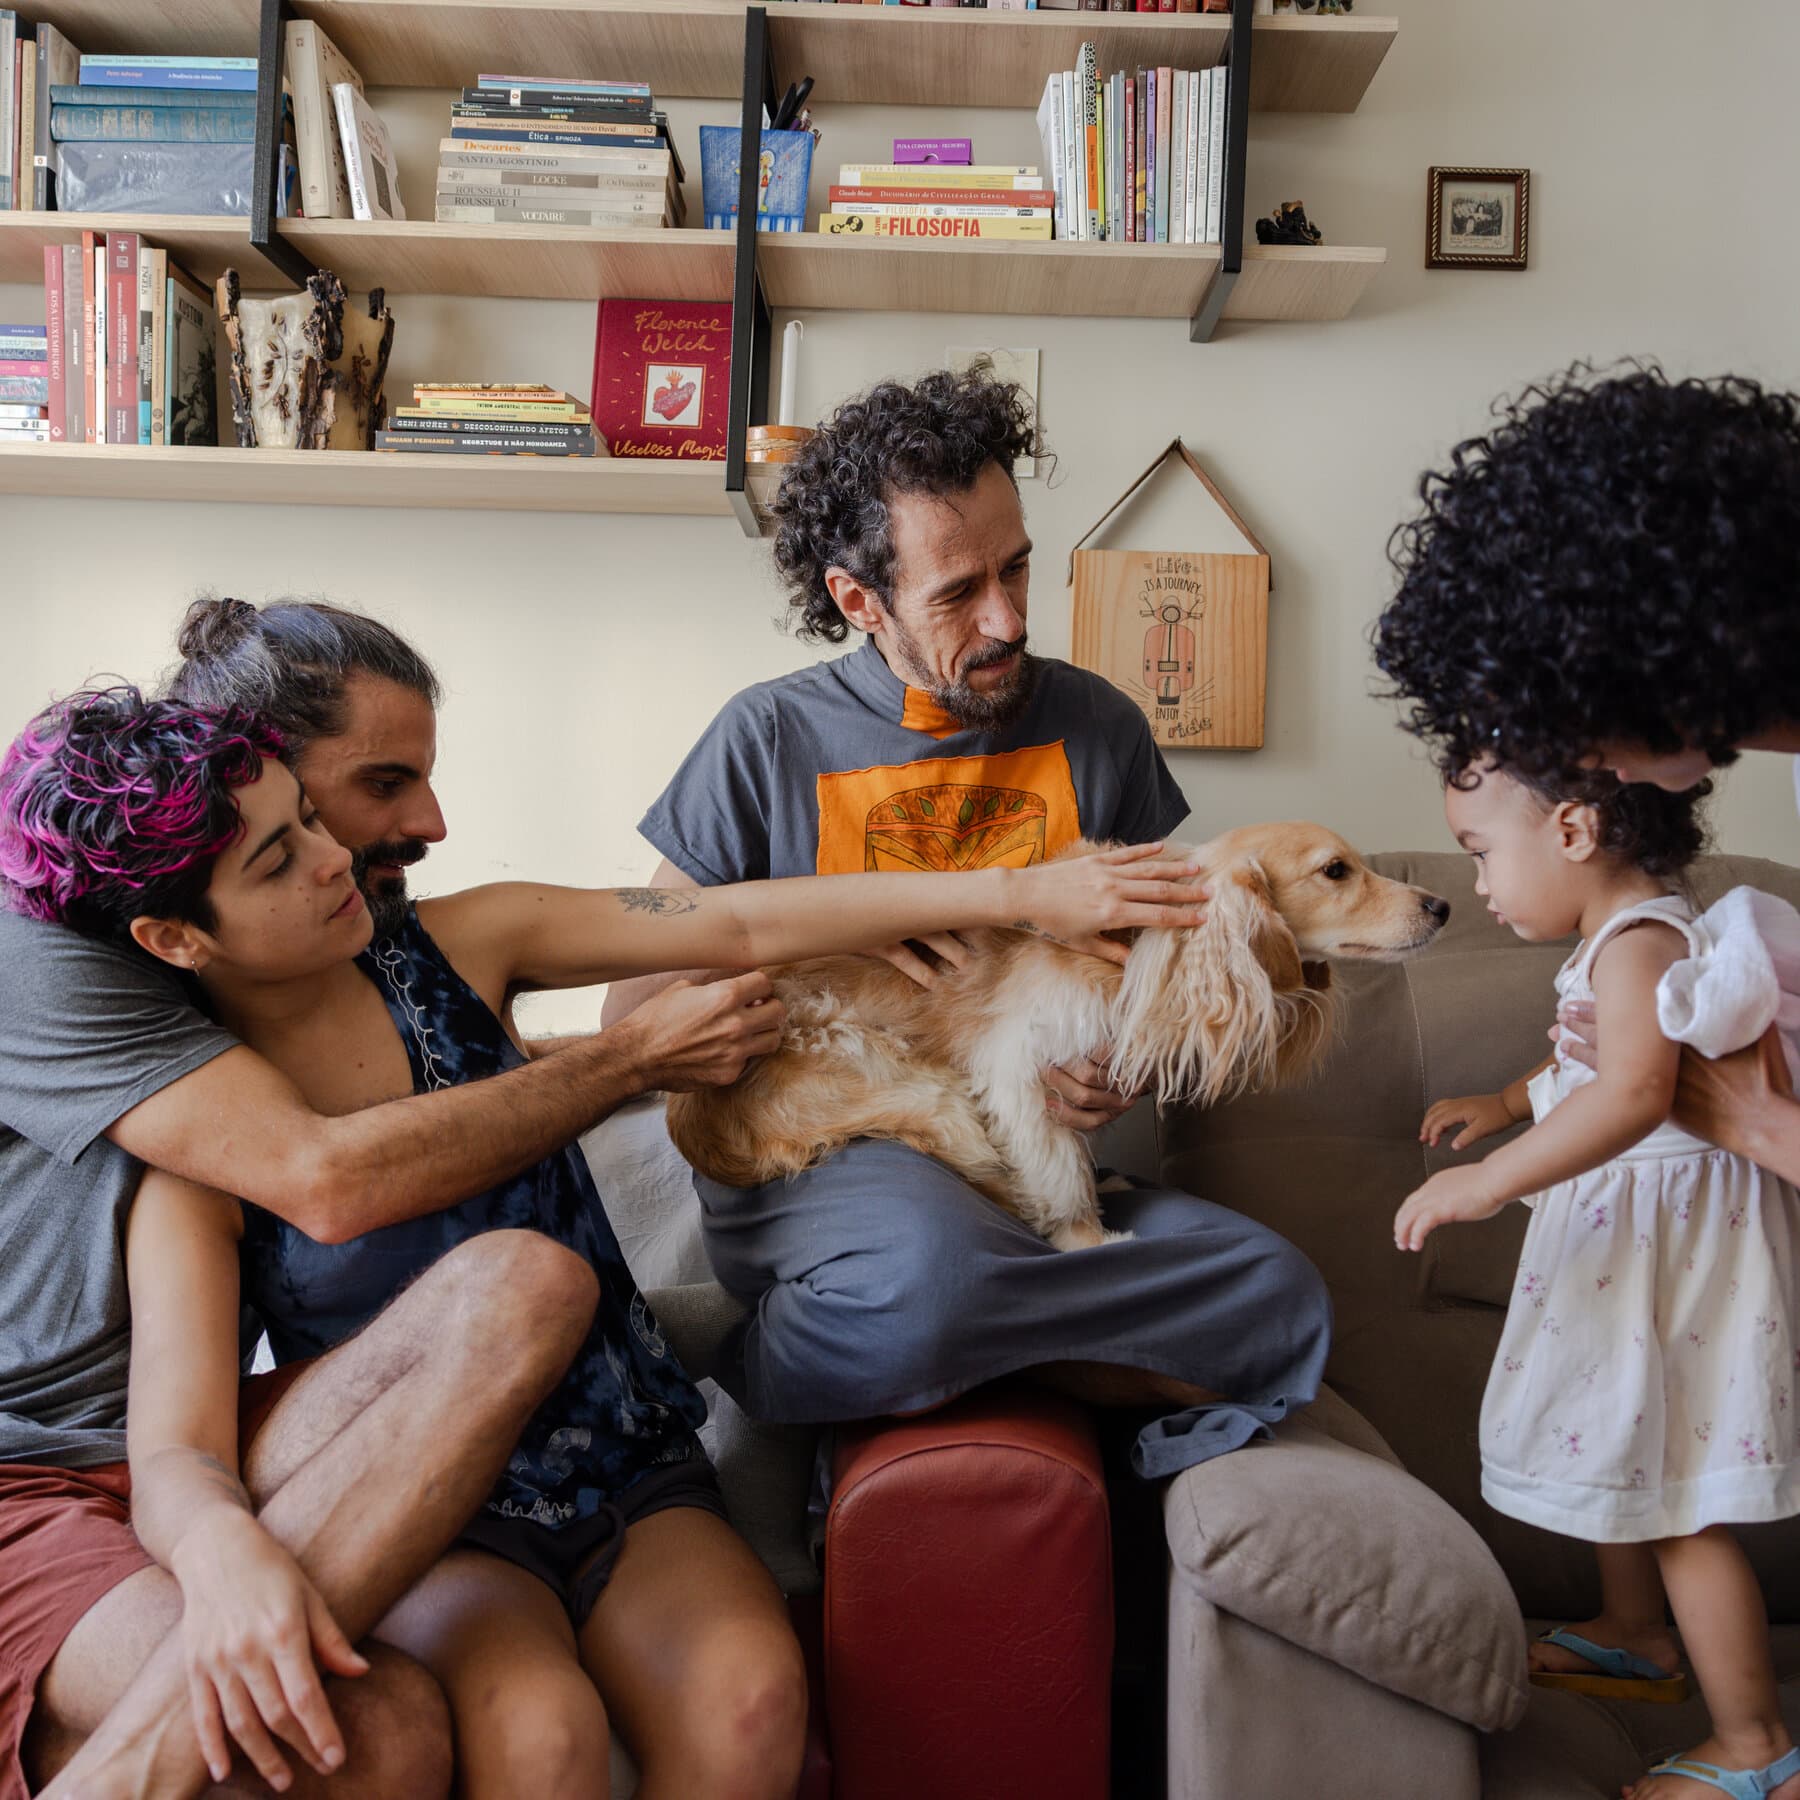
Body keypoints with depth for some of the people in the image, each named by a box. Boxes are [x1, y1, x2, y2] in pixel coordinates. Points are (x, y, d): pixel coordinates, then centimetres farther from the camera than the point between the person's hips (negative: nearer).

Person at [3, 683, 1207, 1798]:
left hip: (633, 1471, 2)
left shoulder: (455, 949, -2)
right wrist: (231, 1565, -44)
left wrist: (1023, 894, -9)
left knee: (751, 1699, -27)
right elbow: (175, 1458, -17)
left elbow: (745, 930, -5)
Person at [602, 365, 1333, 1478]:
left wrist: (1126, 1066, -7)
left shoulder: (1097, 728, 6)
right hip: (814, 1167, -5)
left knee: (1279, 1296, -22)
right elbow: (633, 1015, 1)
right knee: (930, 1254, -41)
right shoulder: (770, 739, -2)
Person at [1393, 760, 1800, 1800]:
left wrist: (1491, 1181, -40)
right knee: (1626, 1458, 25)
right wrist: (1509, 1104, 18)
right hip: (1631, 1236, 10)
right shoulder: (1629, 934, 9)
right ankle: (1636, 1637, 45)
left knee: (1680, 1501, 0)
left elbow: (1635, 1091, -40)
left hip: (1671, 1238, -10)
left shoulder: (1637, 941, -23)